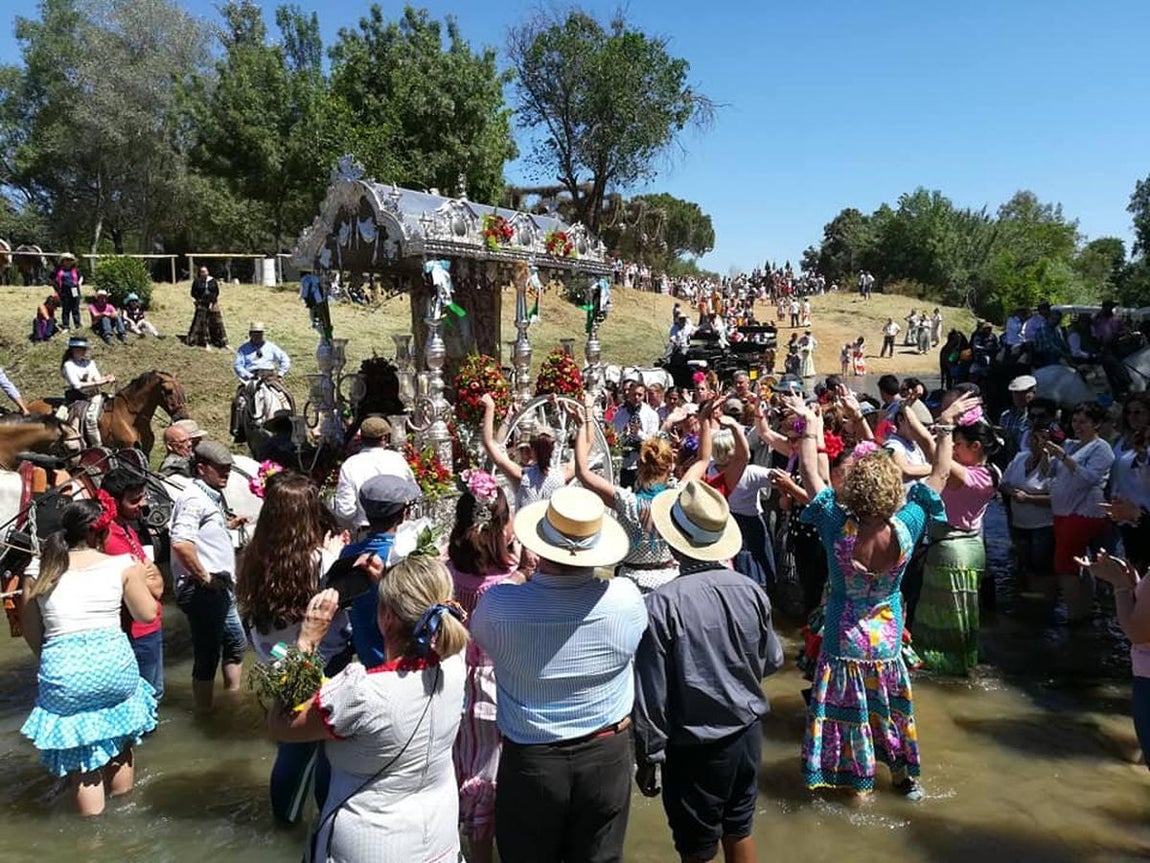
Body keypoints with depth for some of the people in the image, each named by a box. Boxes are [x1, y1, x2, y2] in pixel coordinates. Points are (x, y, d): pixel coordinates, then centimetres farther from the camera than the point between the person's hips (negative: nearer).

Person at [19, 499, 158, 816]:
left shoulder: (38, 572, 5)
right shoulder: (122, 566, -1)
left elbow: (32, 634, 11)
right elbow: (146, 614, 8)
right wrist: (139, 577, 22)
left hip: (63, 674, 0)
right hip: (115, 666, 0)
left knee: (81, 758, 12)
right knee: (121, 738, 24)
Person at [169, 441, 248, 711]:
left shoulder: (214, 496, 14)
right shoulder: (194, 499, -17)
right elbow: (181, 544, -30)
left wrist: (228, 524, 14)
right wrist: (204, 577, -21)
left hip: (220, 589, 10)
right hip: (202, 591, -10)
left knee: (236, 642, 23)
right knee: (207, 656, 1)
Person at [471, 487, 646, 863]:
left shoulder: (499, 604, -25)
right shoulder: (626, 598, -21)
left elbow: (479, 634, 0)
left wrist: (526, 577, 8)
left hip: (530, 758, -1)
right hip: (606, 753, 1)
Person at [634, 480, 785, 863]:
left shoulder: (663, 603, -23)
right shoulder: (751, 591, -10)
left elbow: (650, 692, -17)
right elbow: (772, 661, 5)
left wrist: (648, 757, -4)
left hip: (695, 746, -4)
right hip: (747, 733, 5)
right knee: (739, 832, 24)